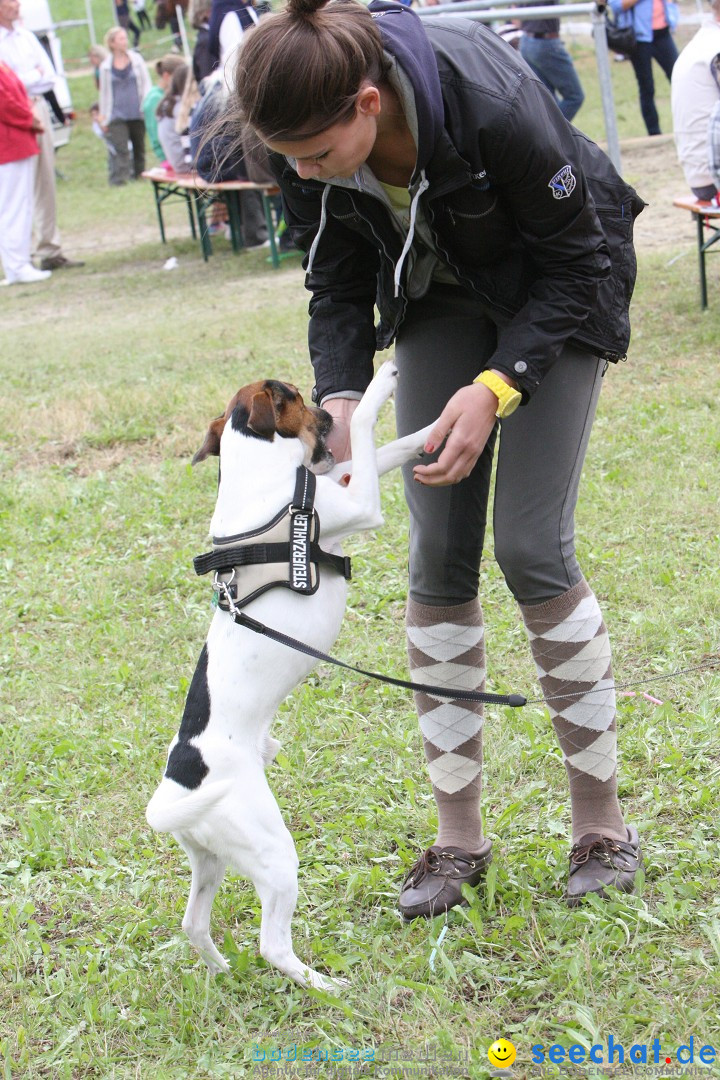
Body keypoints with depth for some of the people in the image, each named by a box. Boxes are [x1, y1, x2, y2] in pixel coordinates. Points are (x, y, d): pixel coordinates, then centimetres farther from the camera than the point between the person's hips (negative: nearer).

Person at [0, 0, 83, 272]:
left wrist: (24, 80, -8)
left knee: (46, 185, 8)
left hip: (38, 108, 7)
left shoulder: (26, 36, 14)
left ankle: (51, 250, 14)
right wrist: (34, 75, -5)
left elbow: (50, 77, 8)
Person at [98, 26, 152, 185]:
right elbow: (104, 93, 10)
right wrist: (103, 118, 9)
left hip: (136, 113, 2)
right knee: (119, 148, -11)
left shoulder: (136, 59, 5)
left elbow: (146, 83, 8)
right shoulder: (106, 66, 4)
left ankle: (138, 173, 22)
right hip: (117, 116, -2)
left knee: (139, 146, 9)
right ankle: (118, 177, -12)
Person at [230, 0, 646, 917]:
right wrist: (338, 398, -25)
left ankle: (603, 827, 3)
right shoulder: (303, 143, -24)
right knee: (438, 556, -2)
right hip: (439, 294, 5)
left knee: (532, 549, -11)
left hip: (558, 292, -4)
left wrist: (496, 386, -34)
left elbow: (576, 265, -24)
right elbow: (337, 280, -8)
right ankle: (458, 837, 8)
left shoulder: (493, 105, -38)